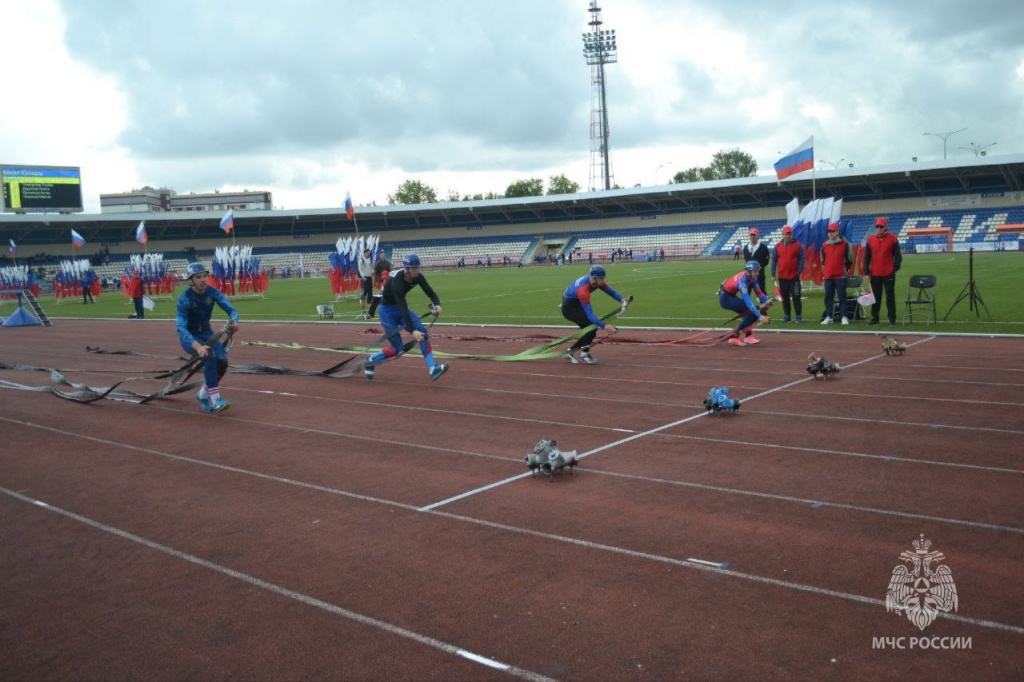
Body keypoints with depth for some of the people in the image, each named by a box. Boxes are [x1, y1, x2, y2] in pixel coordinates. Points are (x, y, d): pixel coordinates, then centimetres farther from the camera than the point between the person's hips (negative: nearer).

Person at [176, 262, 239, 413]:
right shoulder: (184, 298, -23)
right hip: (188, 336, -4)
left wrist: (234, 320, -44)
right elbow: (181, 328, -32)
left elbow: (231, 309, -18)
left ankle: (203, 394, 9)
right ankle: (215, 398, -27)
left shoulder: (212, 292, -11)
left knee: (222, 361, -17)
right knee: (209, 354, -31)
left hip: (206, 333, 4)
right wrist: (197, 346, -49)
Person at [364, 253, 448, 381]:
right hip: (387, 310, -7)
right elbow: (403, 307, -38)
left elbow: (431, 294, -7)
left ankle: (432, 369, -15)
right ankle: (371, 360, 18)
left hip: (401, 308, 7)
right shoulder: (397, 280, -33)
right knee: (397, 349, -8)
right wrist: (412, 331, -44)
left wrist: (437, 305, -31)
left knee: (422, 331, -14)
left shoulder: (418, 277, -12)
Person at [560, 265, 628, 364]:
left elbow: (611, 291, -15)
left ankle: (570, 351, 15)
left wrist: (622, 300, -34)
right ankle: (584, 354, -4)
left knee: (591, 329, 3)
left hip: (577, 304, 9)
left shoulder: (595, 280, -15)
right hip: (569, 308, -9)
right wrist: (604, 326, -51)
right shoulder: (583, 290, -38)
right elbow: (589, 314, -42)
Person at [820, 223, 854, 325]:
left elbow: (849, 259, 5)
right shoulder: (824, 245, 9)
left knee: (842, 297, -3)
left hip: (840, 276, -4)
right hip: (828, 276, 4)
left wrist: (845, 269, 3)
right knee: (828, 297, 7)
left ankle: (844, 317, -2)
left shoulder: (844, 244, -1)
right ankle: (828, 317, 12)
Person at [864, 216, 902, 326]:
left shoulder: (892, 238, -1)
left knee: (890, 296, 0)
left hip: (889, 274, -2)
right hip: (874, 274, 2)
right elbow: (867, 257, 7)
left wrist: (896, 267, -8)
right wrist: (866, 272, 2)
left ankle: (892, 319, 3)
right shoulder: (870, 239, 5)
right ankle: (874, 318, 15)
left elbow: (897, 254, 1)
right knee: (876, 297, 8)